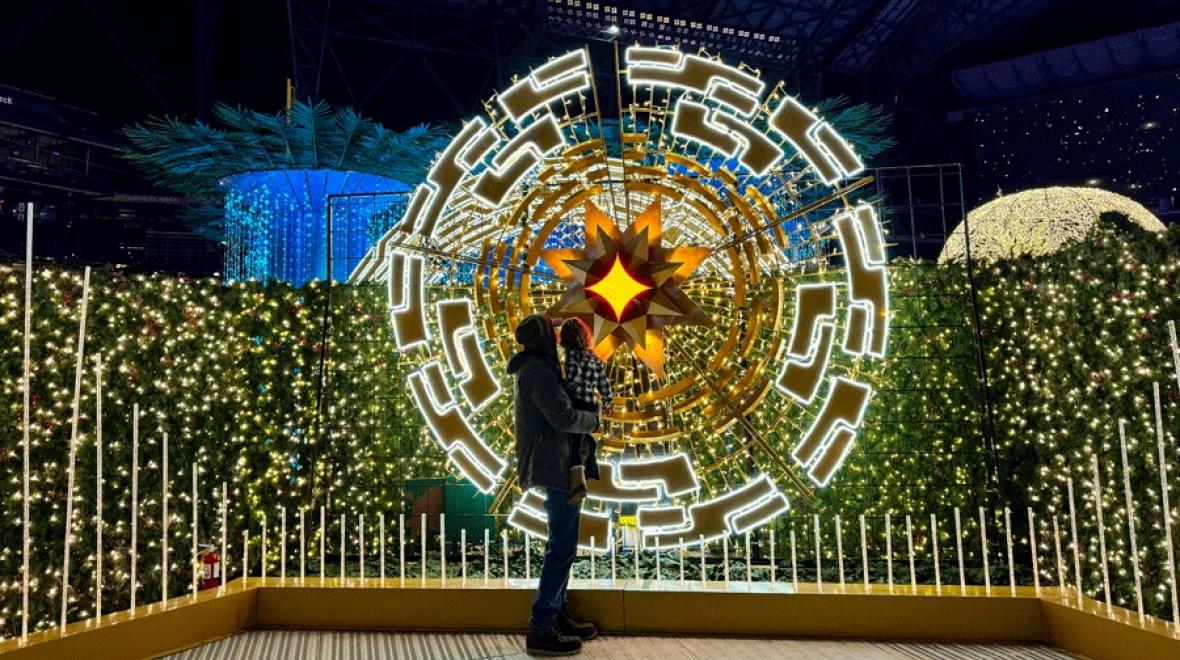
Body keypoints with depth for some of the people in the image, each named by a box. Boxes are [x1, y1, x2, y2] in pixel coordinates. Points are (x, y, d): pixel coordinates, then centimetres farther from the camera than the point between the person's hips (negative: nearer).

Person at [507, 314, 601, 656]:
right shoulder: (538, 370, -15)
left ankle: (556, 614, 23)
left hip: (552, 463, 11)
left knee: (562, 545, 16)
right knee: (562, 547, -8)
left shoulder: (533, 368, 18)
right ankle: (541, 628, -4)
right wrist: (593, 420, -4)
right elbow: (564, 417, -21)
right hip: (553, 464, -11)